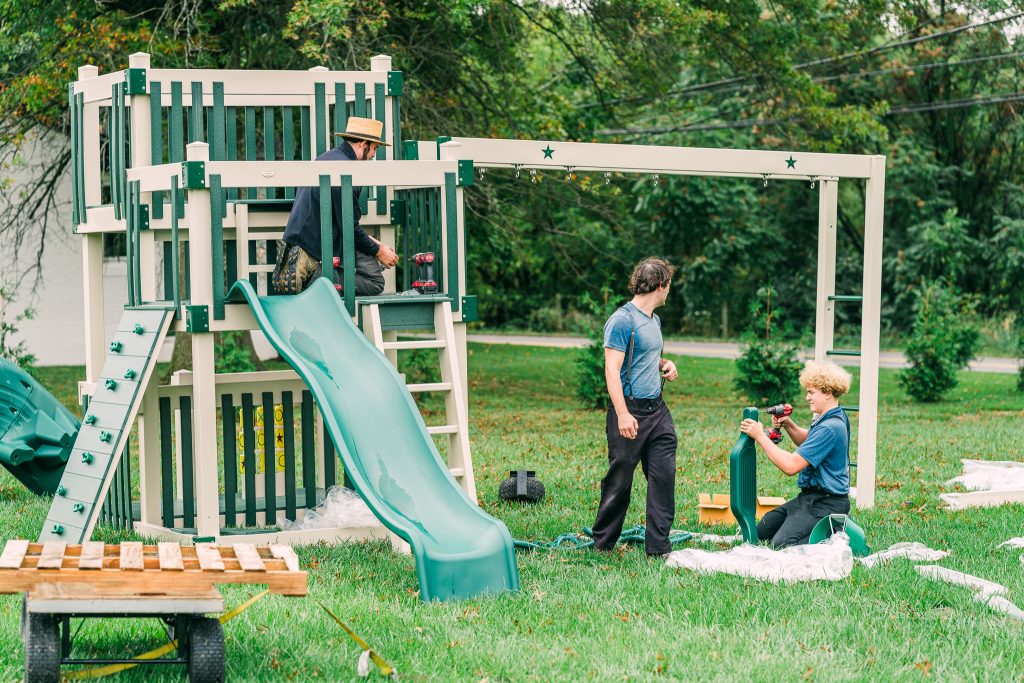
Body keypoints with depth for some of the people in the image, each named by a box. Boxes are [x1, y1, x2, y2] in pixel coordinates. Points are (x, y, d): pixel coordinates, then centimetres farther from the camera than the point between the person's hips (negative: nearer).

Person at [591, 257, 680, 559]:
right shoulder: (623, 320, -11)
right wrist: (622, 414, -24)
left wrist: (664, 364, 13)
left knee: (664, 476, 0)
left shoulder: (654, 320, 17)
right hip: (631, 411, -8)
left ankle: (658, 546, 4)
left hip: (657, 409, 8)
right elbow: (612, 369, -17)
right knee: (619, 480, 1)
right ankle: (603, 543, 15)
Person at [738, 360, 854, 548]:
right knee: (761, 532, 13)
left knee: (781, 545, -26)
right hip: (810, 497, 10)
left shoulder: (829, 428, -24)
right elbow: (807, 442, 28)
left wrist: (760, 436, -19)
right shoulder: (835, 418, 9)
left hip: (825, 504, -10)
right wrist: (788, 425, 8)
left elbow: (791, 466, -26)